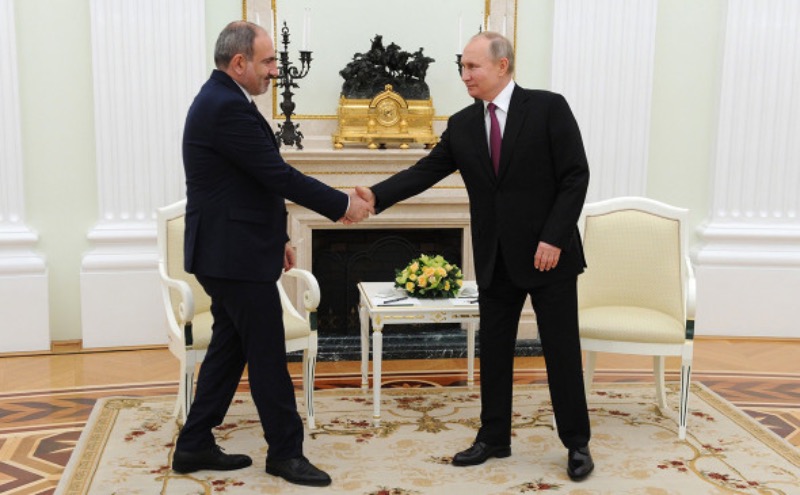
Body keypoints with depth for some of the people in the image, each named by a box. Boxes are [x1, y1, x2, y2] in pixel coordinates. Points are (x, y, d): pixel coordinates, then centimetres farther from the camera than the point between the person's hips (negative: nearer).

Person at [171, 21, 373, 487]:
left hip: (229, 252, 10)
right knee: (268, 356, 0)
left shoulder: (222, 101, 14)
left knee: (230, 348, 15)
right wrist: (342, 204, -11)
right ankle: (286, 452, 13)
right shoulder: (227, 107, -20)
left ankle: (195, 445, 24)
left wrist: (277, 237, 21)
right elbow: (279, 175, -21)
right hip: (236, 256, -10)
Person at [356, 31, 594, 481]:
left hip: (549, 254, -4)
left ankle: (577, 443, 20)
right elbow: (425, 172, 1)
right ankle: (494, 438, 26)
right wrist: (376, 195, -14)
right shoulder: (462, 125, 5)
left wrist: (553, 238, -16)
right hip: (496, 259, 5)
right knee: (494, 351, 11)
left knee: (562, 350, 4)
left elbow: (575, 176, -10)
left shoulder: (548, 107, -8)